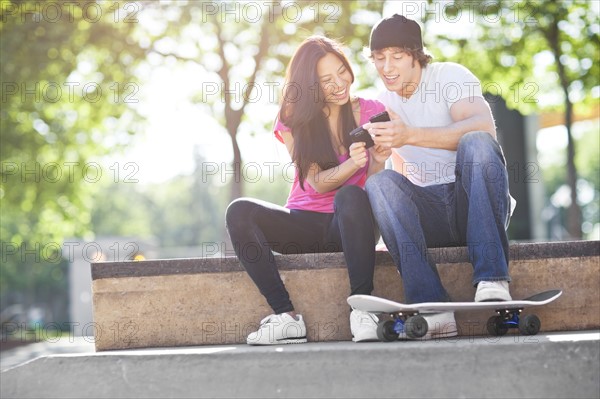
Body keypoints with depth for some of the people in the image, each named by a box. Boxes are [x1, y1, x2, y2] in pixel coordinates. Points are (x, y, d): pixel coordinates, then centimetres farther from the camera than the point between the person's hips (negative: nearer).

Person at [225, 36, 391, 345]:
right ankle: (286, 316, -32)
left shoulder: (371, 112, 1)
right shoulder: (293, 121, 4)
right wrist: (352, 164, -27)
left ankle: (361, 308, -38)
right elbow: (318, 183, -7)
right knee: (240, 212, -25)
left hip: (350, 222, -2)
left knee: (351, 196, -37)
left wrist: (378, 161, -29)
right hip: (305, 223, 2)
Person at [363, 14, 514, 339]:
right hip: (428, 211, 4)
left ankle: (492, 282, -40)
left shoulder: (449, 75, -3)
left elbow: (484, 127, -24)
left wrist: (411, 135, -34)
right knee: (379, 184, -25)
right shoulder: (384, 103, 14)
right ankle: (433, 310, -38)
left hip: (474, 203, -4)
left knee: (476, 144, -32)